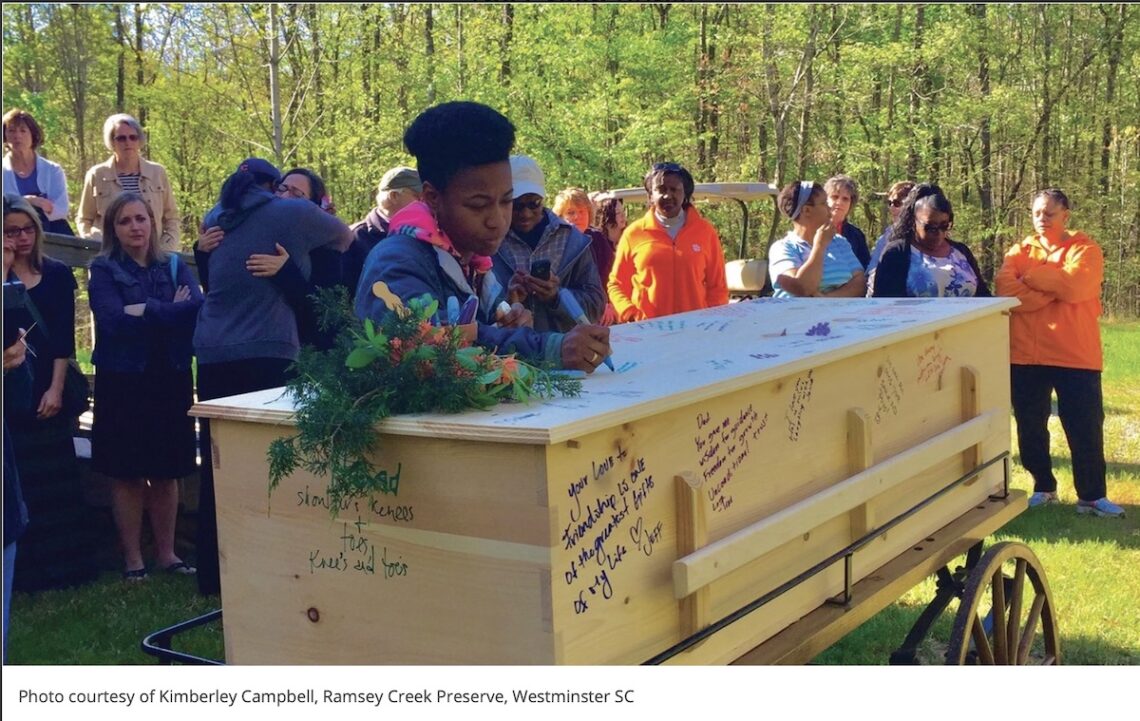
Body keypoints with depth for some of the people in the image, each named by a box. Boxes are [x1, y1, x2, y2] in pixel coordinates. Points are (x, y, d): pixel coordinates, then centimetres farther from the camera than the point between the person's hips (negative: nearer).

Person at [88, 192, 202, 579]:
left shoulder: (174, 267, 9)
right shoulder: (103, 270, 1)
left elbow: (198, 307, -9)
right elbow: (113, 319, -15)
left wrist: (146, 310, -15)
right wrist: (172, 310, -10)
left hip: (170, 380, 2)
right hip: (123, 381, -2)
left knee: (166, 472, 7)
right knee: (127, 474, 3)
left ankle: (166, 552, 18)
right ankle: (132, 558, 12)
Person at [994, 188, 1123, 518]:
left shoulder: (1085, 249, 1)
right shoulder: (1020, 250, 10)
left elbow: (1073, 286, -19)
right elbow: (1004, 287, -9)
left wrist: (1030, 273, -9)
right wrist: (1050, 293, -18)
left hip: (1075, 355, -3)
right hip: (1025, 354, 3)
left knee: (1086, 427, 0)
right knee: (1030, 426, 11)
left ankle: (1091, 496, 11)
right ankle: (1044, 487, 26)